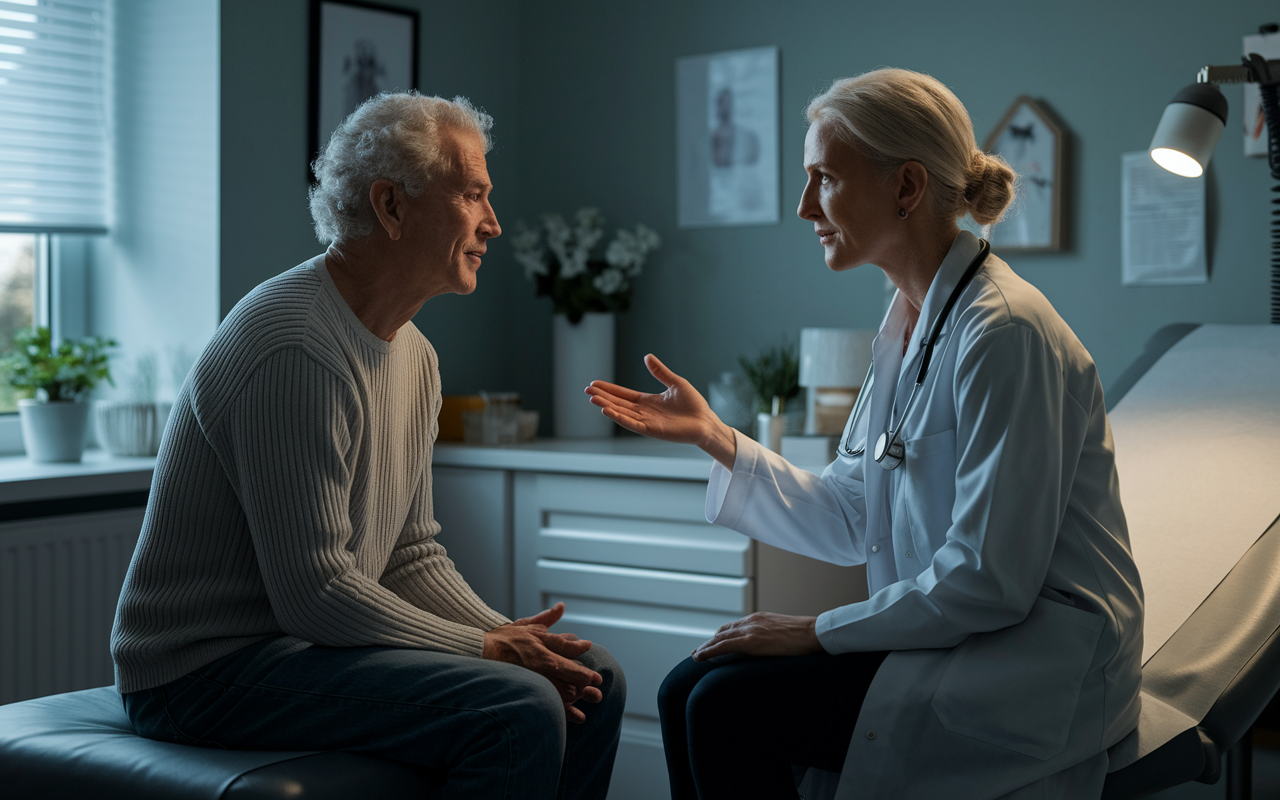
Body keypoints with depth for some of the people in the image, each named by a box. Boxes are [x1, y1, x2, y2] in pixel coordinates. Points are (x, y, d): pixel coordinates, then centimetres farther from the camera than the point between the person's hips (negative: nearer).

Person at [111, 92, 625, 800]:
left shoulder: (414, 356, 11)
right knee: (516, 709, -26)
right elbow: (314, 593, -24)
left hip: (302, 636, 10)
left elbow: (410, 557, 12)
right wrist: (488, 650, -17)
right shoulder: (296, 349, -22)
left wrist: (509, 636, -5)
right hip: (207, 670, -10)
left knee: (594, 679, 7)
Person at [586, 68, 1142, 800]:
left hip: (1043, 663, -8)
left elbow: (988, 580, -21)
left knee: (731, 707, -20)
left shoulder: (1003, 332, -19)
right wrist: (715, 437, 5)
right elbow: (848, 522, 10)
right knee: (688, 689, -4)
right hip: (948, 635, 8)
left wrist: (818, 632, -14)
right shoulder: (907, 324, 10)